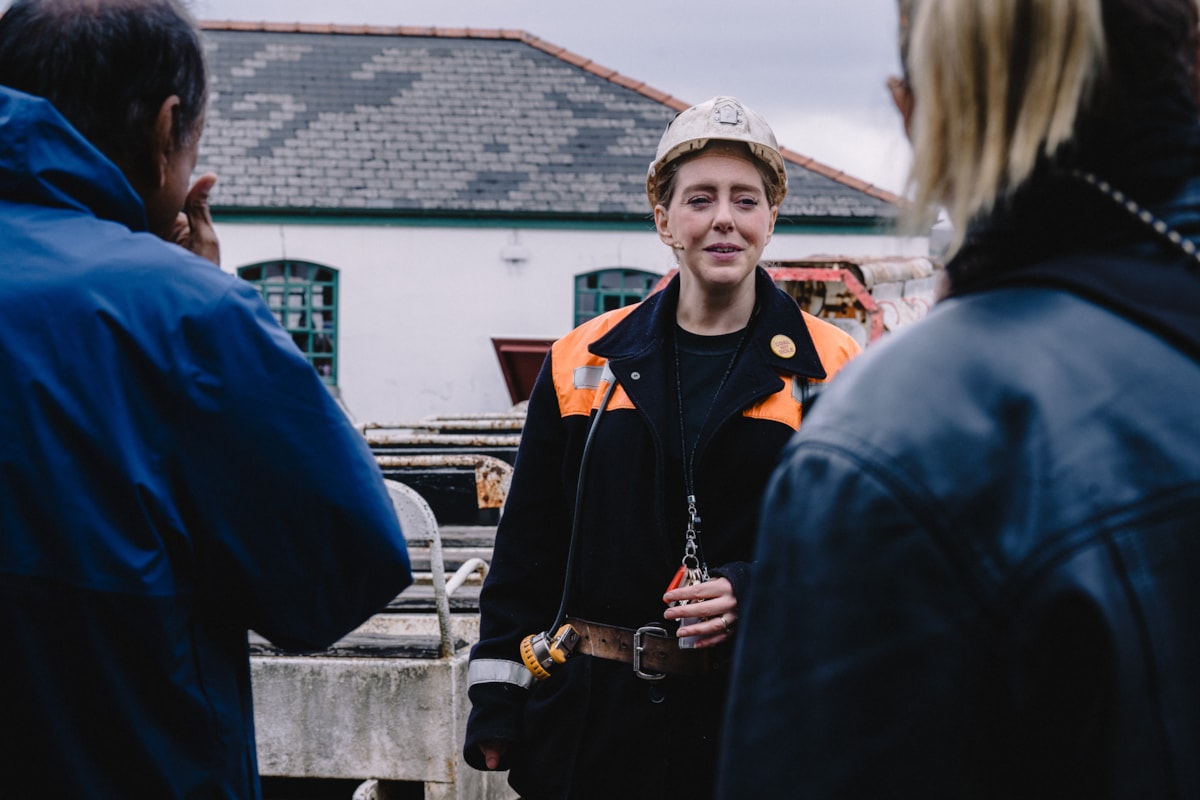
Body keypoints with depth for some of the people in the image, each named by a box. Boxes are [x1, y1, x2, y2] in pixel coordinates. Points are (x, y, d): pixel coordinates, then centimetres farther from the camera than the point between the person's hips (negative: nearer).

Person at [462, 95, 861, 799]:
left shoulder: (830, 372, 1)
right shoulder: (583, 364, 6)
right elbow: (527, 546, 10)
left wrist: (754, 592, -16)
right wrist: (497, 701, 6)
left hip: (762, 717, -1)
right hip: (593, 714, 2)